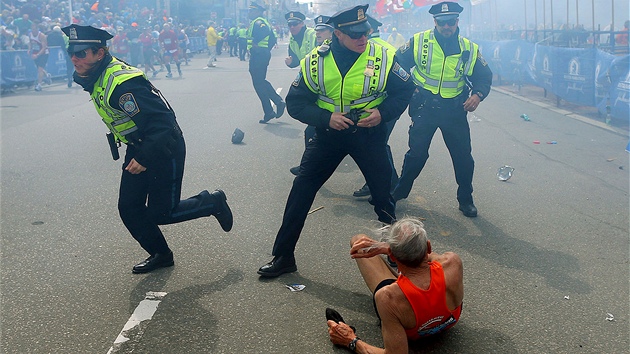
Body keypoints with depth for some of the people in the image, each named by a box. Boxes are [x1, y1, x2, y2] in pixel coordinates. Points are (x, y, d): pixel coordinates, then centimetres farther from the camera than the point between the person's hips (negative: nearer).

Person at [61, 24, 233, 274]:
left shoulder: (122, 83, -29)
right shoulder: (93, 78, 1)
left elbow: (162, 121, -31)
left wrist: (145, 158, -30)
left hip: (165, 148, -9)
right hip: (138, 149, 9)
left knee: (161, 213, -2)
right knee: (129, 208, 8)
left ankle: (212, 202, 20)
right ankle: (161, 255, 27)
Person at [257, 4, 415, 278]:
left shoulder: (384, 58, -13)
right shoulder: (315, 62, -12)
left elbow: (405, 91, 0)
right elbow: (295, 102, -7)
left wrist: (384, 113, -17)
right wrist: (326, 118, -22)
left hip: (369, 133, -1)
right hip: (329, 133, 1)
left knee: (383, 194, 4)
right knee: (300, 191, -2)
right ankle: (283, 257, 12)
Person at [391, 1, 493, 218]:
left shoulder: (470, 49, -2)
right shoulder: (419, 42, -6)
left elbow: (484, 77, 6)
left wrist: (478, 95, -14)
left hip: (454, 110, 2)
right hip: (424, 108, -1)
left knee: (463, 156, 4)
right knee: (417, 153, 6)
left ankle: (466, 200, 22)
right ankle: (399, 191, 27)